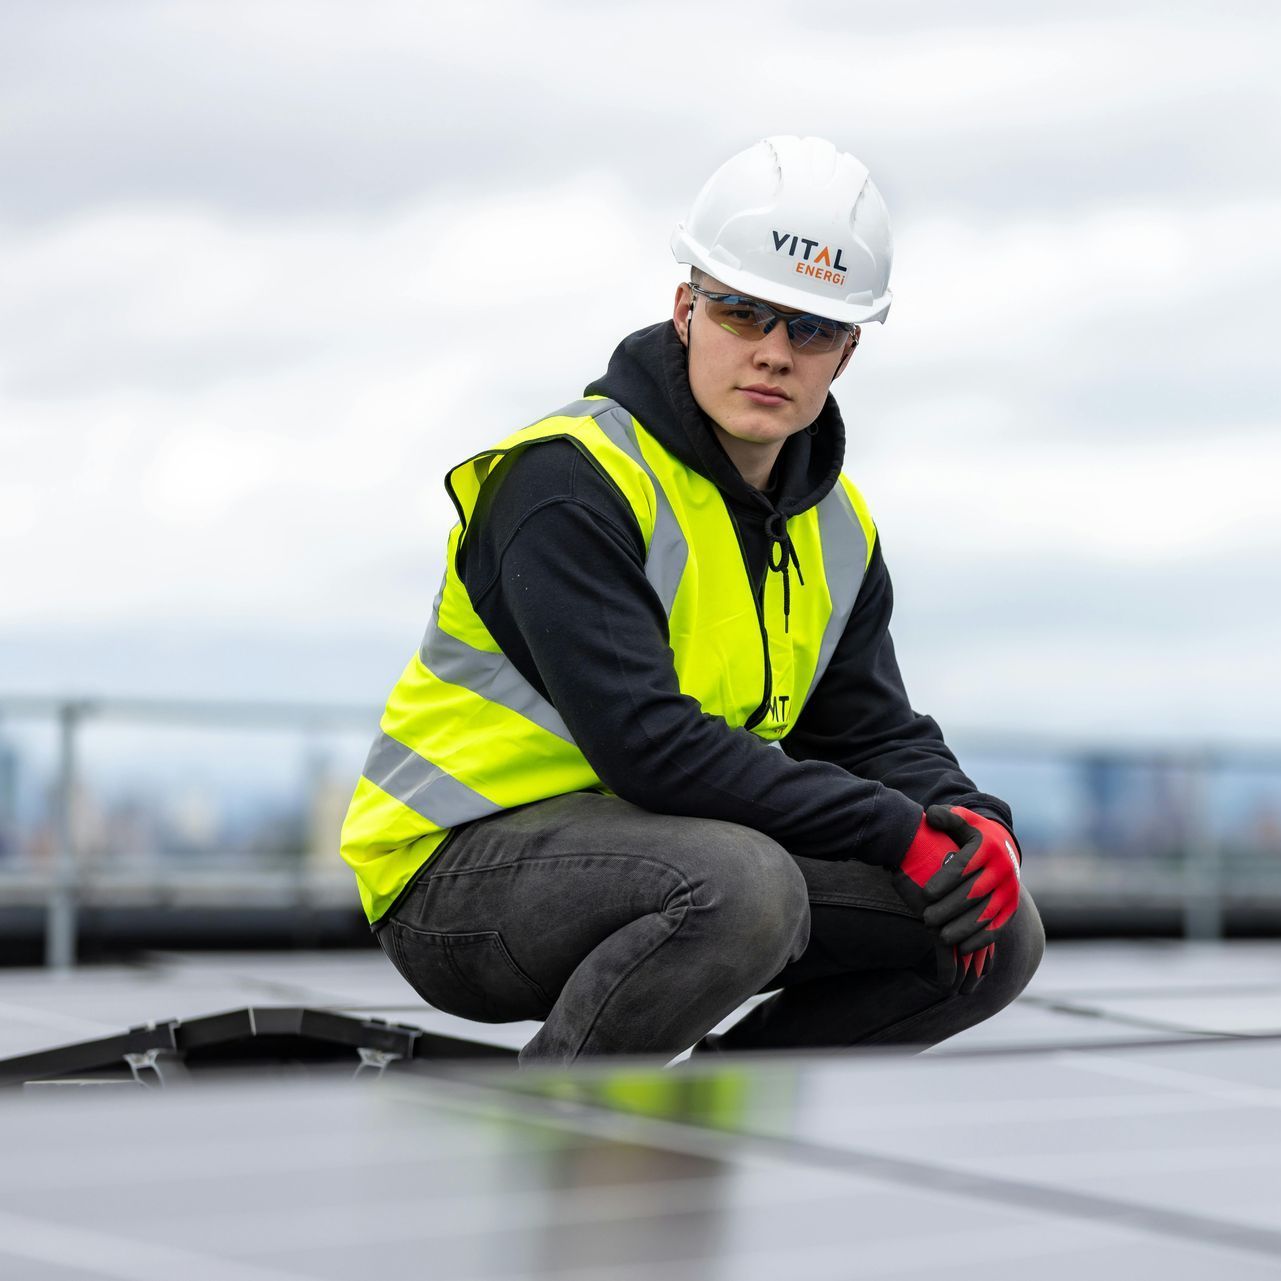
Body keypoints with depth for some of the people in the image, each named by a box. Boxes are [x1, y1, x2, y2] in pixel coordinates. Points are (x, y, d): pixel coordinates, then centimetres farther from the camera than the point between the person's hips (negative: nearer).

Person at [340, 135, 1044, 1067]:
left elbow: (876, 734, 8)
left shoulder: (837, 528, 9)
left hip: (657, 859, 8)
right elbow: (646, 742, -27)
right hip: (463, 867, -8)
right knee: (743, 884, -37)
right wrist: (905, 833, -26)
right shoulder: (570, 480, -19)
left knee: (996, 934, -3)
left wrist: (974, 825, -16)